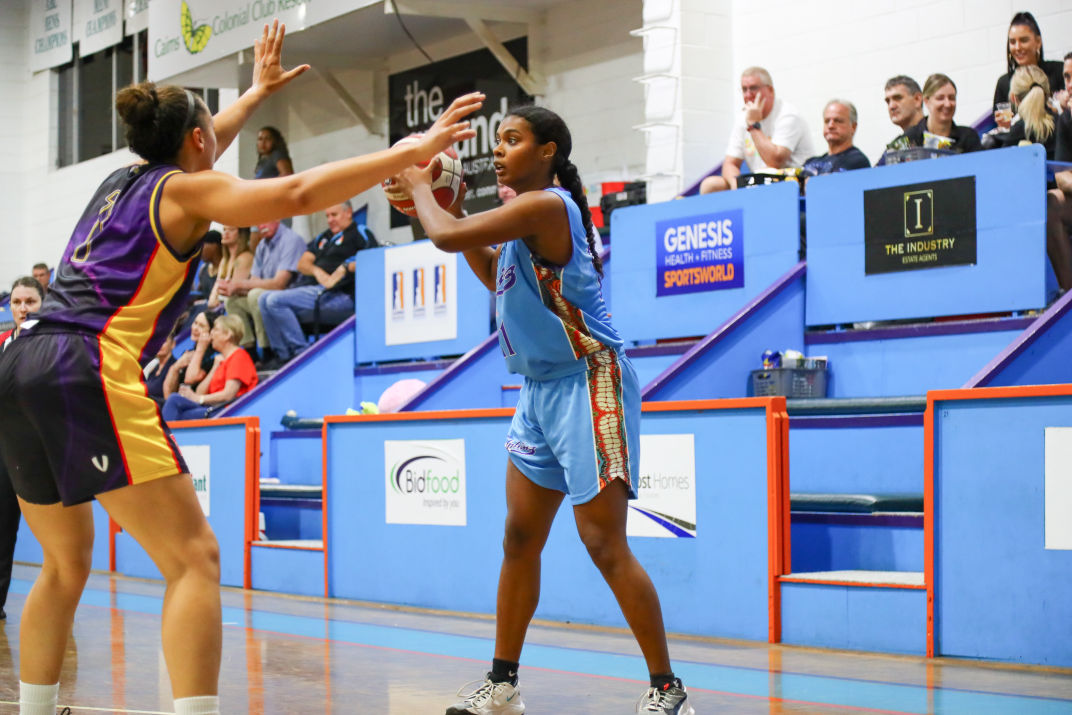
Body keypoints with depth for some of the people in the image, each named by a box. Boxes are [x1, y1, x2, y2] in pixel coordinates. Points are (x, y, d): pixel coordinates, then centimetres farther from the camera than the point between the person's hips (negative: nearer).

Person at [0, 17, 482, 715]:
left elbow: (192, 158, 46)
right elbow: (297, 193, -13)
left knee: (66, 563, 23)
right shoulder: (185, 191, 3)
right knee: (194, 559, -10)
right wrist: (412, 151, -10)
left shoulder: (125, 180, 23)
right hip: (92, 374, -9)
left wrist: (259, 89, 59)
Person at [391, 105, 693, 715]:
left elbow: (447, 236, -21)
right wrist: (452, 206, 19)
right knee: (521, 540, 11)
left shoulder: (546, 205, -17)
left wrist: (420, 187, -1)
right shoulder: (523, 214, 14)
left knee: (606, 545, -10)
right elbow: (496, 276, 30)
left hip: (587, 383, -10)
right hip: (542, 389, 10)